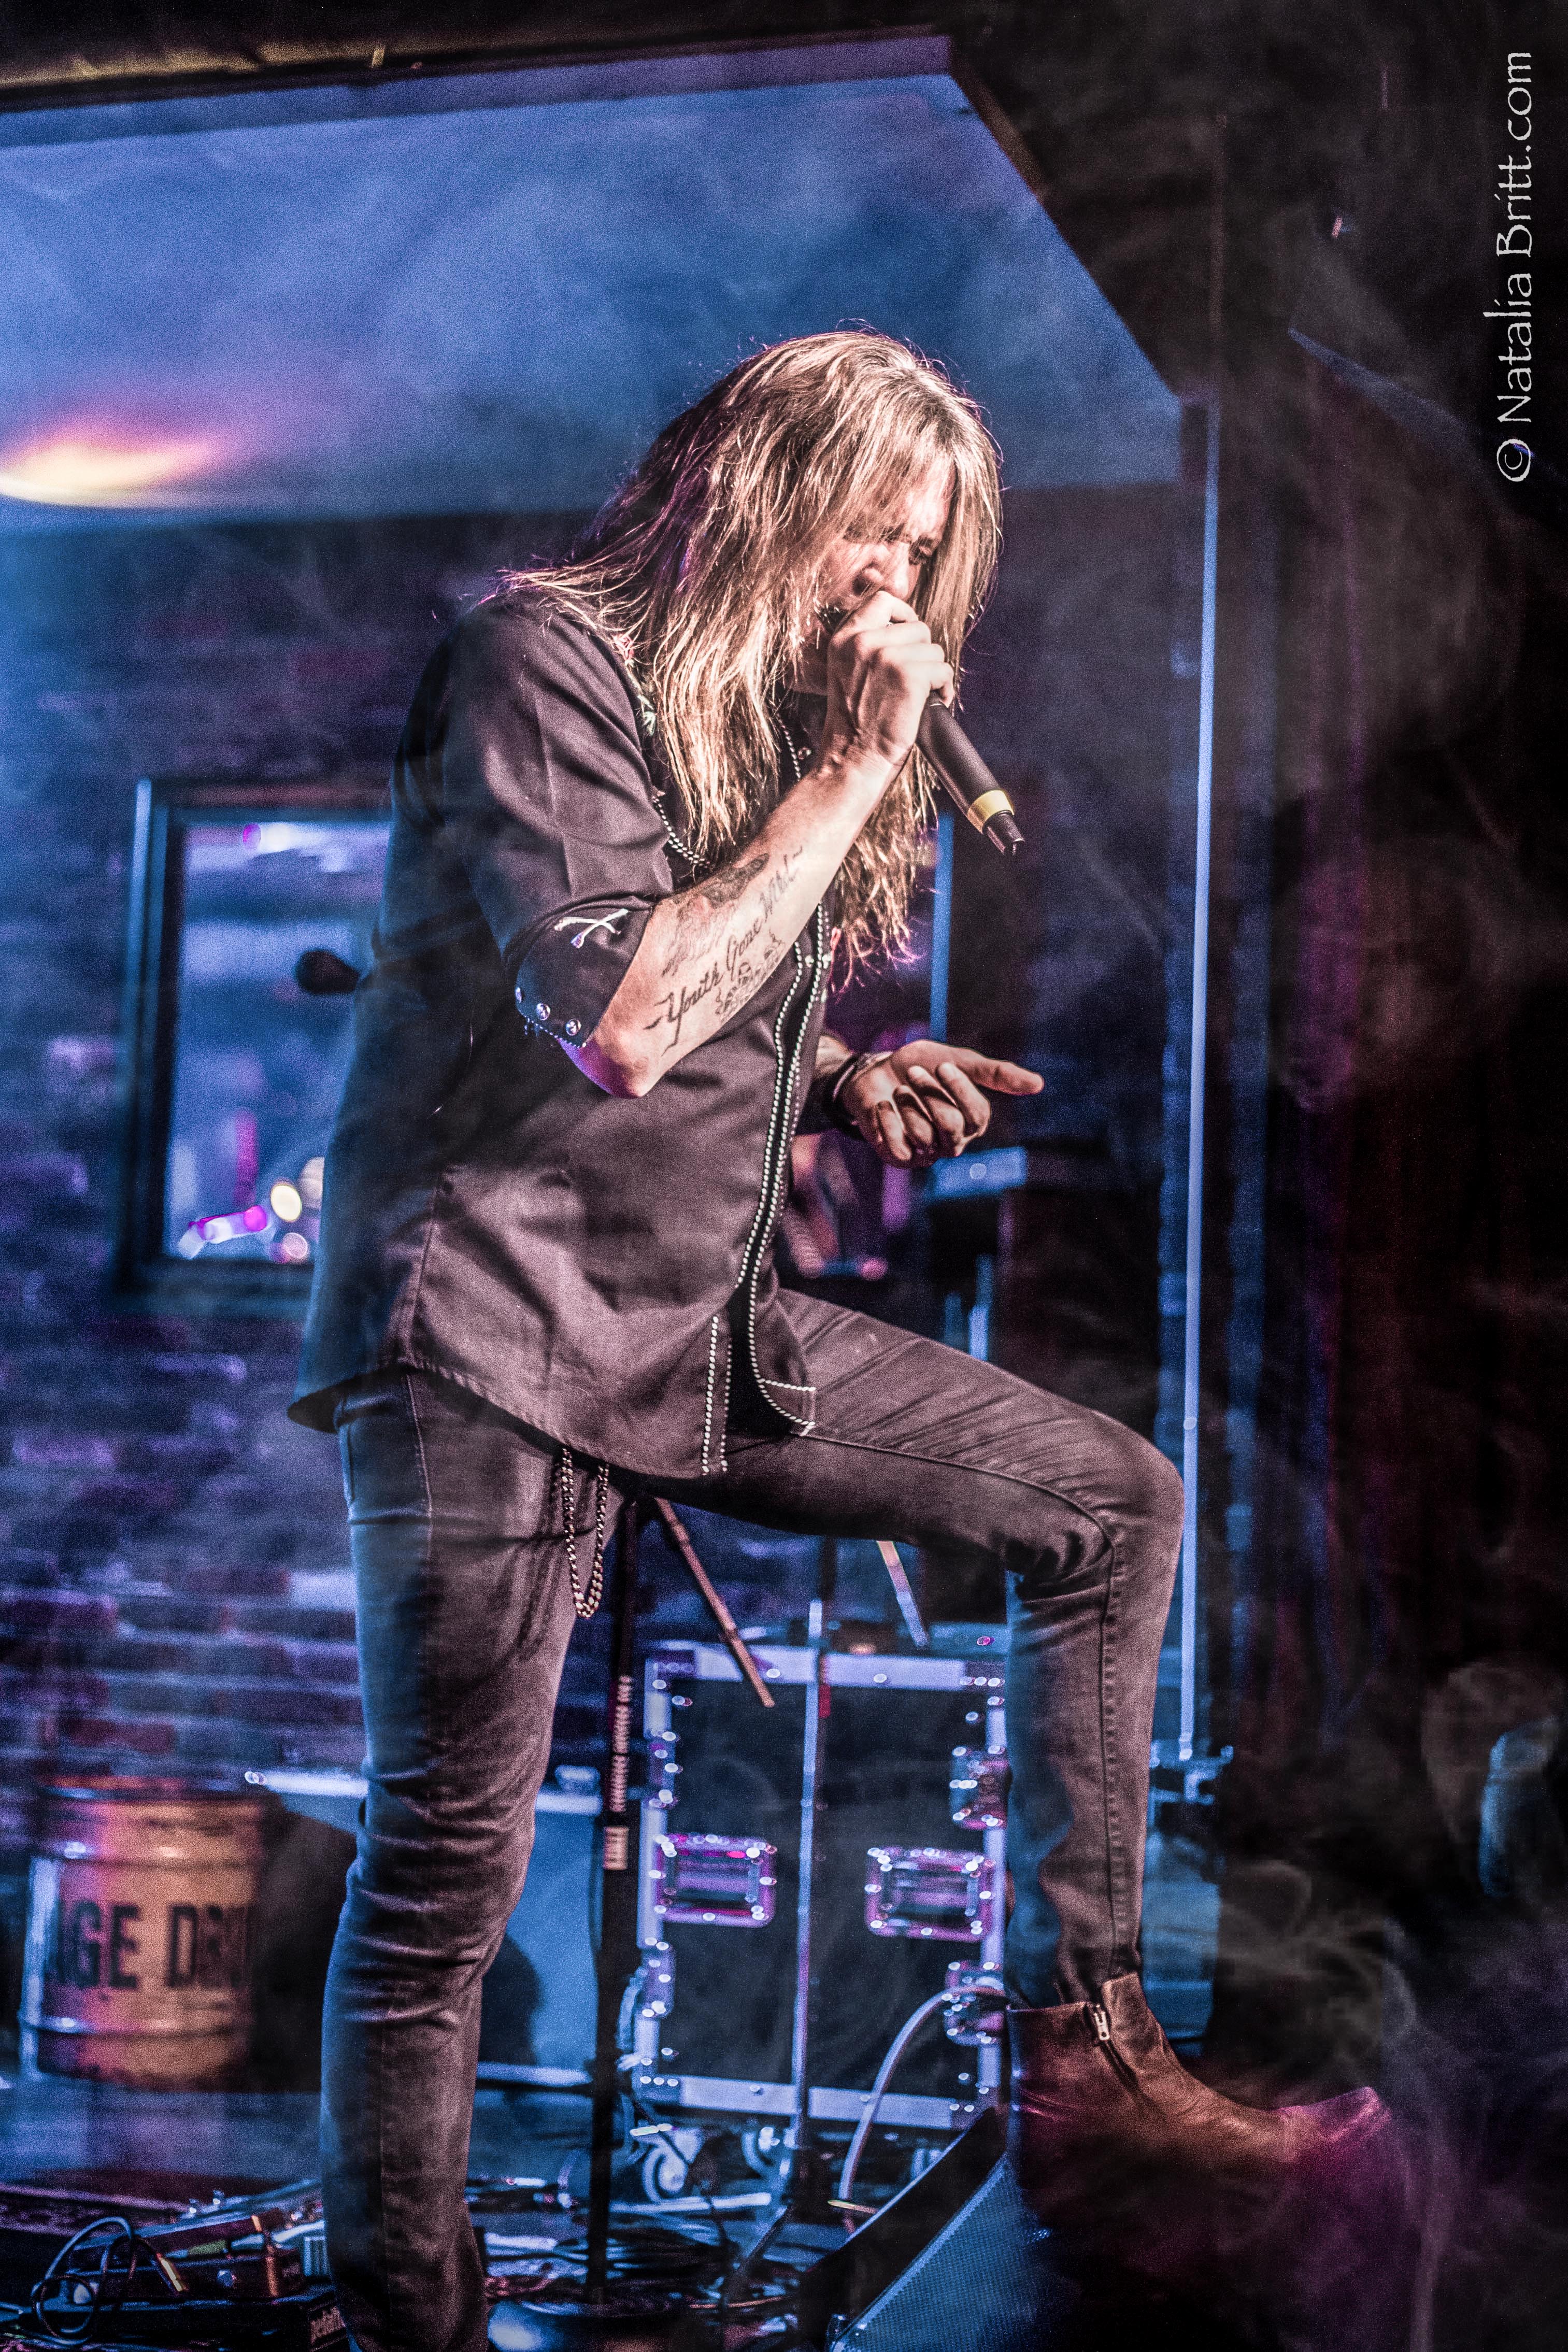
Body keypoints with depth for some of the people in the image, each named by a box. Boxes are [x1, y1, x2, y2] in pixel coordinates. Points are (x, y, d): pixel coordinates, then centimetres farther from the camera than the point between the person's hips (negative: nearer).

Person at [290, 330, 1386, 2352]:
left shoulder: (784, 712, 16)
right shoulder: (544, 659, -11)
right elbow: (622, 1025, -24)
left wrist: (845, 1090, 3)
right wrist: (849, 776, -17)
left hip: (708, 1326, 8)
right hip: (488, 1333, -8)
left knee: (1115, 1505, 5)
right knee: (446, 1872, -5)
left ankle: (1075, 2056, 9)